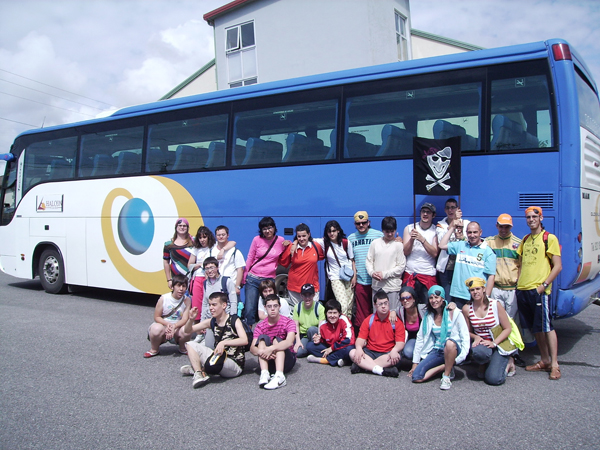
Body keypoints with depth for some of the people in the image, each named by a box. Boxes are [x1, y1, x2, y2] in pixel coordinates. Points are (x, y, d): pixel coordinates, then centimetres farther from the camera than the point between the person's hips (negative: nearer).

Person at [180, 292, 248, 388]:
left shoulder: (234, 320, -9)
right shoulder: (211, 322, 6)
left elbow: (244, 340, -25)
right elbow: (187, 331, 11)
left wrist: (224, 342, -35)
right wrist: (191, 319, -10)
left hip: (235, 365, -6)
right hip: (219, 358, 6)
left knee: (212, 365, -36)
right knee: (190, 345, -1)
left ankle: (195, 368, -2)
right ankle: (199, 373, -17)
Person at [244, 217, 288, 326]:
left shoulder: (280, 240, 3)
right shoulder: (257, 239, 1)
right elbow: (250, 258, 6)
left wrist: (289, 245, -2)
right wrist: (244, 277, 6)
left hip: (269, 280, 1)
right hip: (253, 279, 0)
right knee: (249, 309, -3)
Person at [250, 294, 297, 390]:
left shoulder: (288, 322, -7)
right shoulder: (260, 326, 0)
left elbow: (289, 342, -28)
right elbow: (252, 348, -14)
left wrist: (271, 348, -42)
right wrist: (260, 351, -38)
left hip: (286, 361, -2)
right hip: (268, 361, 2)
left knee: (277, 340, -25)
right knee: (263, 338, -18)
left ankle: (279, 376, -47)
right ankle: (264, 374, -38)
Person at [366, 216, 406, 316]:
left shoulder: (398, 245, -2)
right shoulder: (375, 243, 7)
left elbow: (401, 267, -5)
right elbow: (369, 261, 9)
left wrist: (385, 274, -11)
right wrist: (372, 272, -10)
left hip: (392, 286, -3)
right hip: (377, 285, 4)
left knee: (393, 314, -3)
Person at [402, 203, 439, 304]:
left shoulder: (436, 231, 3)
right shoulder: (409, 228, 6)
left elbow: (434, 253, -8)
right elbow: (405, 252, 0)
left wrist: (422, 239, -19)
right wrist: (411, 239, -17)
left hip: (428, 275, -1)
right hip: (409, 274, 1)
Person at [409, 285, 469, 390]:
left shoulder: (455, 313, -6)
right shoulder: (428, 316, 5)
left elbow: (465, 337, -7)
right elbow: (420, 339, 8)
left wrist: (460, 357, -21)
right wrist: (415, 364, 6)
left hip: (453, 349, -3)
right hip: (436, 352, 4)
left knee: (450, 342, -40)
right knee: (416, 377, -17)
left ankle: (446, 376, -18)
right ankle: (446, 367, 4)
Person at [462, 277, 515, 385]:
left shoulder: (495, 305, -9)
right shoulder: (467, 309, -3)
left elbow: (508, 328, -5)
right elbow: (468, 331, 9)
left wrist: (493, 343, -18)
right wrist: (476, 337, -14)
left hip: (498, 344, -1)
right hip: (480, 343, 1)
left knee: (493, 379, -20)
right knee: (478, 352, -38)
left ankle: (507, 365, 16)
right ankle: (483, 366, 1)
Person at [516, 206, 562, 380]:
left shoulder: (549, 238, -2)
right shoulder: (525, 240, 17)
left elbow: (558, 266, -7)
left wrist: (544, 284, -14)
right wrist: (519, 281, 9)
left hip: (539, 290, -6)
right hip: (522, 290, 6)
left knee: (546, 327, -5)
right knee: (535, 328, 12)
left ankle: (554, 364, 1)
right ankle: (545, 361, 22)